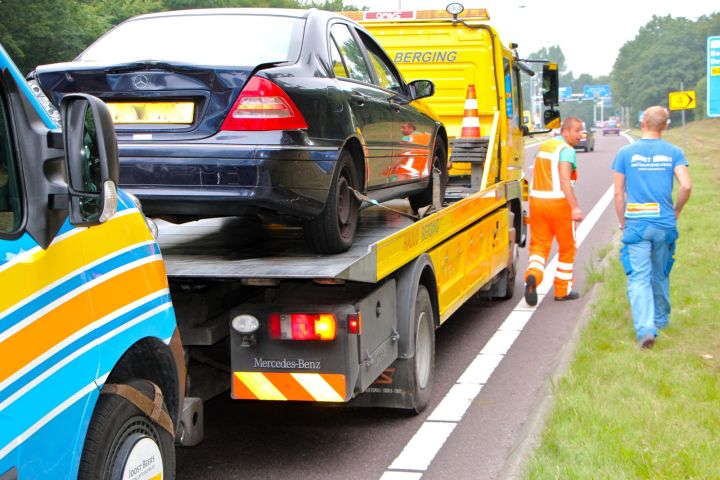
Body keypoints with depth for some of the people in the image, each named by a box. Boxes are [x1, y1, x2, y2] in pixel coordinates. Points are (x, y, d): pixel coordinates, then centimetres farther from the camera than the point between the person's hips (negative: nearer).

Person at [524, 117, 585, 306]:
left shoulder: (543, 146, 15)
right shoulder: (566, 150, -11)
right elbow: (564, 179, -23)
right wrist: (575, 207, -27)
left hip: (537, 201, 6)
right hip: (559, 203, -6)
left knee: (539, 246, 6)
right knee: (567, 248, 10)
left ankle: (533, 275, -22)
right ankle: (563, 290, 18)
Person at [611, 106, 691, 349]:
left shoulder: (626, 152, 0)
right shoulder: (673, 152, 1)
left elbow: (618, 193, 1)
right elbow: (686, 186, -9)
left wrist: (623, 222, 12)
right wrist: (676, 211, 8)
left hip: (636, 224, -2)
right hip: (664, 224, 2)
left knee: (639, 278, -5)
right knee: (660, 275, 20)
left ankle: (645, 328, -19)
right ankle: (661, 319, 36)